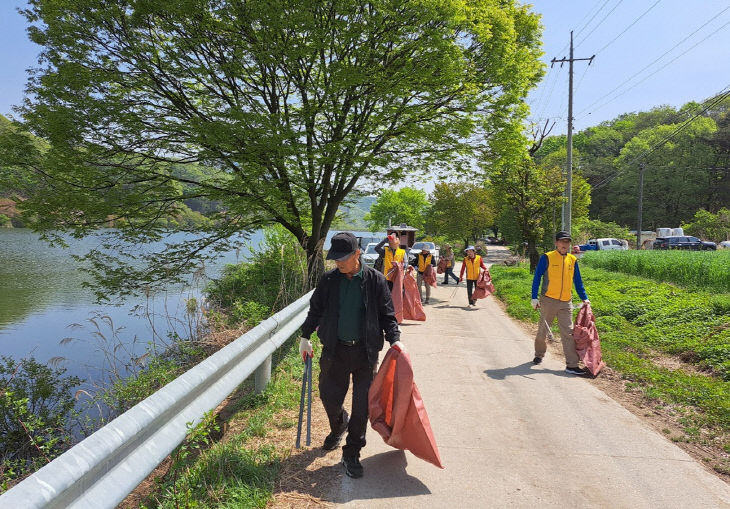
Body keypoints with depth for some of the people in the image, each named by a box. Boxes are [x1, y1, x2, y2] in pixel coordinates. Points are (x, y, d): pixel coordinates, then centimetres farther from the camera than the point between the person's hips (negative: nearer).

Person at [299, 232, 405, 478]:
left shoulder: (375, 280, -6)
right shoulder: (328, 280, 0)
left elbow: (387, 314, 1)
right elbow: (315, 310, 12)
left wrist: (395, 338, -12)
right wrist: (305, 337, 11)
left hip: (365, 351, -2)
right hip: (335, 350, 2)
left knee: (361, 405, 4)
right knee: (329, 397, 9)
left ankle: (352, 454, 22)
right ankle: (339, 426, 45)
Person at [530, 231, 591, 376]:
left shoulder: (572, 260, 8)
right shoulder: (547, 258, -5)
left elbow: (578, 281, 17)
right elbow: (537, 277, -4)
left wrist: (584, 298, 12)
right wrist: (534, 297, -9)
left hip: (566, 302, 3)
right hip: (548, 300, -3)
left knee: (568, 333, -1)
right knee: (543, 331, 10)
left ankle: (572, 365, 1)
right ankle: (539, 355, 33)